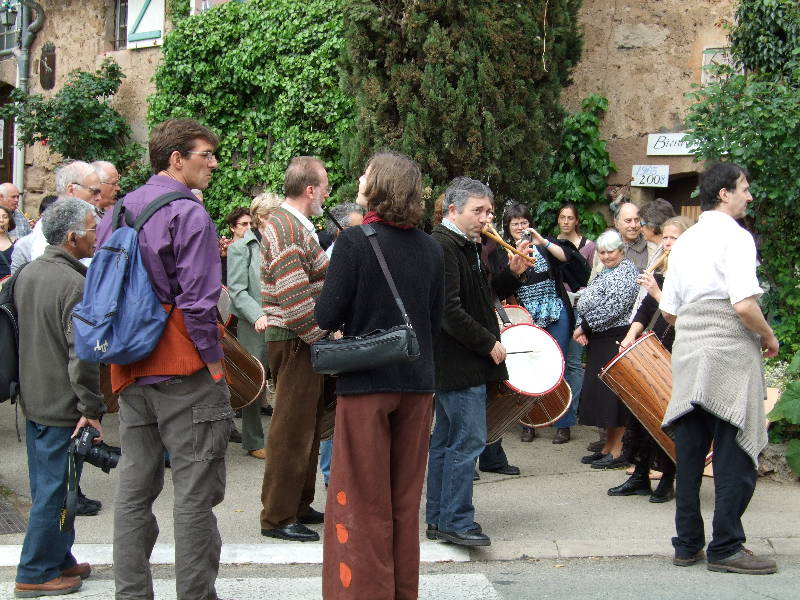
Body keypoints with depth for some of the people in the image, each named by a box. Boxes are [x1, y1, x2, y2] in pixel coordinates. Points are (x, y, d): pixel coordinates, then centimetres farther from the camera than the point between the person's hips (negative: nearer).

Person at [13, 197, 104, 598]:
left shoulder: (27, 274, 8)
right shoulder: (75, 285, -20)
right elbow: (81, 353, -23)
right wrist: (91, 407, -18)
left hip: (33, 399, 9)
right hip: (63, 404, -9)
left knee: (47, 486, 17)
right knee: (55, 491, 1)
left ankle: (57, 559, 29)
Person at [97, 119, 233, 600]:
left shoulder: (116, 213, 13)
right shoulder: (189, 214, -12)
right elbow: (197, 300, -18)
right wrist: (214, 362, -11)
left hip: (131, 373, 8)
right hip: (184, 370, -8)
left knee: (135, 488, 13)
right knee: (195, 492, -2)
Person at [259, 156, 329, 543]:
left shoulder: (296, 227, 17)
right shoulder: (285, 229, -16)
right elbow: (295, 296, -23)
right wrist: (322, 338, -20)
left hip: (303, 340, 11)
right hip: (294, 341, -11)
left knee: (306, 425, 17)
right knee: (292, 429, -4)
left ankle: (299, 506, 28)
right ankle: (278, 517, 4)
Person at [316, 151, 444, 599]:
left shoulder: (354, 241, -13)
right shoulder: (431, 248, 2)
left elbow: (327, 316, -13)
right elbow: (436, 322, 7)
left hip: (366, 382, -5)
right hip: (417, 383, 5)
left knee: (364, 500, 5)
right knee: (406, 499, 15)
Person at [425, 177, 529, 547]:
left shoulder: (465, 247, 17)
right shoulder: (442, 247, -15)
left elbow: (481, 297, 22)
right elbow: (450, 310, -22)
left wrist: (511, 274, 7)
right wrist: (489, 343, -16)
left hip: (457, 364, 11)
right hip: (459, 364, -11)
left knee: (445, 441, 13)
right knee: (468, 441, -8)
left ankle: (438, 519, 19)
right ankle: (456, 521, -3)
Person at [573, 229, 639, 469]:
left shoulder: (627, 271, -9)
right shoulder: (604, 273, 19)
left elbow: (613, 308, -19)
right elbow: (585, 303, 19)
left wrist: (585, 326, -13)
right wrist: (583, 330, 2)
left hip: (616, 340, -9)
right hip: (599, 341, 9)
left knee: (612, 392, -7)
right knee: (599, 391, 11)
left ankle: (617, 452, -1)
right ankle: (607, 447, 19)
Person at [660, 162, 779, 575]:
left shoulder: (685, 241, 14)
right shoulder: (735, 236, -9)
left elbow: (668, 310, 14)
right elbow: (744, 305, -19)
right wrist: (769, 338, -4)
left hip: (688, 354, 8)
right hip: (730, 355, -8)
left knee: (689, 452, 9)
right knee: (736, 455, -1)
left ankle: (687, 544, 16)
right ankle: (726, 548, 2)